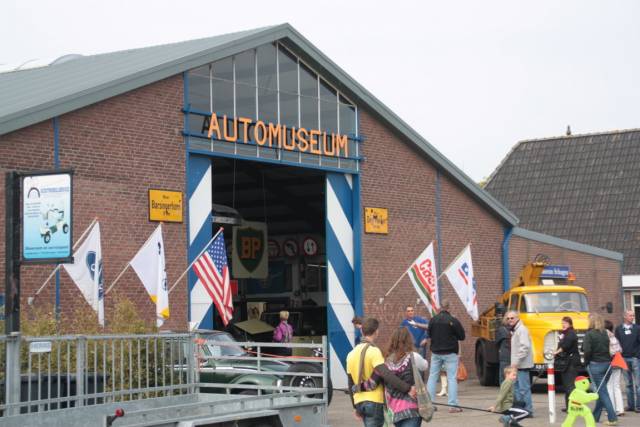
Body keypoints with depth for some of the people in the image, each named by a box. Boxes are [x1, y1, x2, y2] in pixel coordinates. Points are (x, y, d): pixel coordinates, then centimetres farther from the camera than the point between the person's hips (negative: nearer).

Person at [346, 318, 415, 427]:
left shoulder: (351, 354, 12)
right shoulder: (373, 351, -12)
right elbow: (386, 375, -26)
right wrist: (407, 388, -27)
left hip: (359, 401, 7)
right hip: (374, 401, -7)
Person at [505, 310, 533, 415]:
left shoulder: (522, 330, -12)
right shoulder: (514, 330, 17)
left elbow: (525, 347, -22)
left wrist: (516, 361, -23)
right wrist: (513, 362, 15)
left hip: (522, 365, -10)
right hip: (517, 365, 10)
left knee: (523, 388, -8)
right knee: (517, 387, 15)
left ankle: (528, 411, -5)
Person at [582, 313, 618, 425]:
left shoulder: (589, 334, -11)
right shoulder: (605, 333, 7)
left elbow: (587, 350, -18)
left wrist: (586, 362, -3)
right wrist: (608, 359, 13)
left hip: (595, 365, -6)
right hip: (607, 364, 6)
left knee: (602, 392, -4)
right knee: (601, 391, 15)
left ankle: (612, 418, -11)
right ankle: (595, 416, 25)